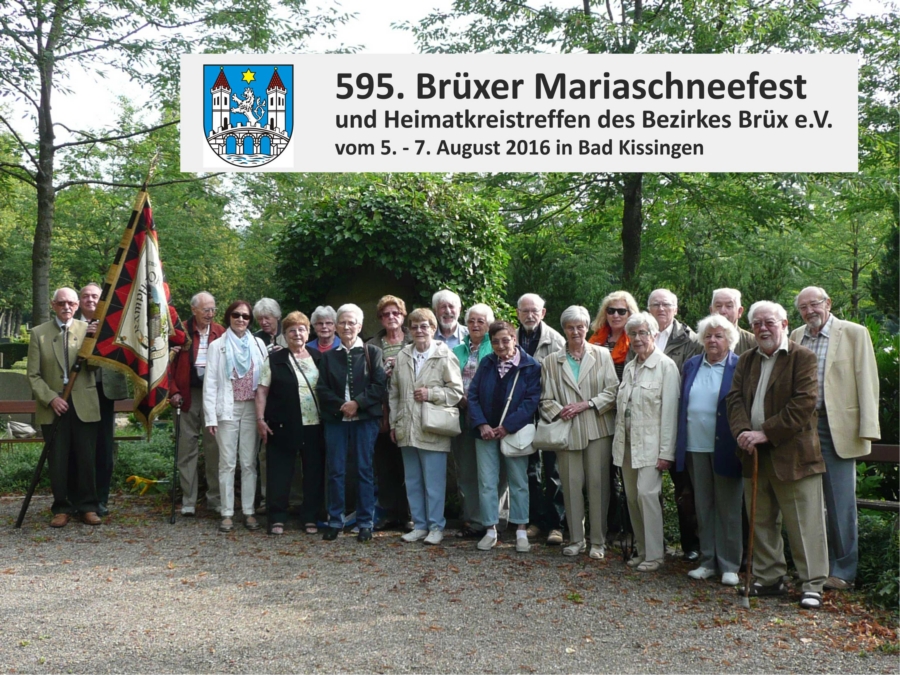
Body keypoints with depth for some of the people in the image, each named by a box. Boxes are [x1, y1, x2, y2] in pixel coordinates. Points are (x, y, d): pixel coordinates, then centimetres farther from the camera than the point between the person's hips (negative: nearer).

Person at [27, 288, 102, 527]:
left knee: (87, 459, 4)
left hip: (84, 406, 0)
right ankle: (62, 508, 17)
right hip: (53, 406, 0)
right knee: (58, 461, 6)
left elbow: (95, 366, -4)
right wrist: (51, 399, -10)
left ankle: (88, 507, 15)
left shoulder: (88, 329, 5)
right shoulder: (38, 333, 4)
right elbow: (34, 375, 2)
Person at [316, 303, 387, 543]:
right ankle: (335, 521, 13)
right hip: (335, 420, 2)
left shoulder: (372, 353, 4)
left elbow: (379, 386, -4)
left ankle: (365, 523, 9)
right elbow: (322, 389, 5)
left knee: (365, 470, 2)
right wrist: (342, 405, -10)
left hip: (365, 419, -2)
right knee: (335, 471, 4)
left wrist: (358, 403, -15)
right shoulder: (329, 356, 13)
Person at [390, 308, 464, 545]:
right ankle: (419, 525, 22)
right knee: (412, 481, 12)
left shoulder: (445, 355, -5)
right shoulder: (402, 356, 9)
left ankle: (436, 526, 12)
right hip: (407, 429, 5)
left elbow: (456, 391, -5)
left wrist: (430, 394, -15)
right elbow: (394, 392, 14)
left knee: (434, 483, 0)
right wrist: (394, 423, 12)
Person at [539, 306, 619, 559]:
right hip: (567, 430, 1)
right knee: (571, 485, 3)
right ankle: (576, 539, 15)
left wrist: (586, 404, -11)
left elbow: (613, 390, -1)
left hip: (598, 428, -1)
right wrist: (560, 411, -11)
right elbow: (546, 399, 8)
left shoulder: (602, 355, 6)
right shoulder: (552, 361, 10)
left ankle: (598, 541, 10)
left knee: (598, 484, 0)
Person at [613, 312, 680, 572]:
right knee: (632, 496, 8)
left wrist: (666, 452, -15)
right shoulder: (629, 368, 14)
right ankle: (641, 549, 19)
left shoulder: (666, 366, -8)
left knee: (647, 493, -14)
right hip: (628, 443, 7)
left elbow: (669, 411, -12)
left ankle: (654, 554, -3)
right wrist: (618, 442, 10)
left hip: (650, 443, -7)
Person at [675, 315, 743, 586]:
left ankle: (729, 565, 12)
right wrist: (679, 445, 9)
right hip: (695, 447, 5)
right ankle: (707, 561, 21)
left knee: (728, 508, 3)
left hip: (725, 449, -5)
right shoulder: (691, 365, 11)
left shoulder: (740, 367, -4)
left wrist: (742, 444, -9)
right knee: (703, 506, 12)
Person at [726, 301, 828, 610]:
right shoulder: (746, 360, 14)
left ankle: (813, 584, 7)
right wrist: (742, 431, -14)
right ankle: (769, 579, 23)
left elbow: (803, 404, -14)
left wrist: (765, 433, -17)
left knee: (804, 524, -2)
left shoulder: (802, 358, -4)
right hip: (754, 455, 6)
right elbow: (735, 398, 5)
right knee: (761, 523, 12)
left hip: (793, 455, -6)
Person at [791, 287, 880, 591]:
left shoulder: (854, 333, 0)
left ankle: (843, 570, 11)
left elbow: (867, 382, -4)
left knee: (840, 503, 0)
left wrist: (867, 428, -11)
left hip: (837, 429, -4)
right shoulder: (796, 337, 13)